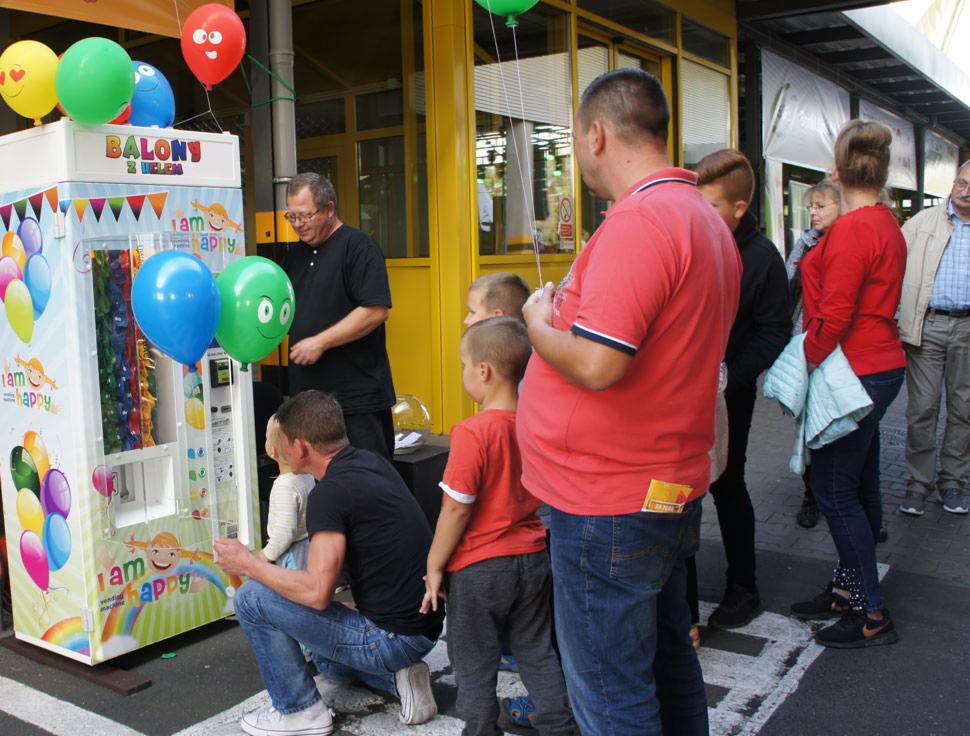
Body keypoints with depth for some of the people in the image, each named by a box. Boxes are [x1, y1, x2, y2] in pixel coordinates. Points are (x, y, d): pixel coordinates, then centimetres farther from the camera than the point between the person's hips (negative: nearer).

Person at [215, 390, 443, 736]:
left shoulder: (330, 492, -20)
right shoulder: (372, 462, 6)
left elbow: (317, 593, -24)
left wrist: (247, 563, -11)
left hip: (392, 638, -9)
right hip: (423, 626, 9)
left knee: (252, 598, -4)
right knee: (324, 655, 36)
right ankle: (398, 676, 14)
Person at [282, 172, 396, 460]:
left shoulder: (358, 246, -7)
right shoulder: (295, 255, 17)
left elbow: (376, 311, -17)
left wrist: (320, 342, -17)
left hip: (357, 396, -7)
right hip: (307, 393, 7)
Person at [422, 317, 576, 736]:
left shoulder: (474, 433, -22)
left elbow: (457, 510, -20)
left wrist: (434, 565, -8)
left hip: (479, 568, -6)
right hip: (533, 559, 6)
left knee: (474, 663, 12)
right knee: (538, 654, 19)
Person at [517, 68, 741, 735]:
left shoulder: (638, 221, -21)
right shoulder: (705, 218, 12)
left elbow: (597, 364, -29)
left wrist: (539, 325, -9)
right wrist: (565, 313, 16)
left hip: (608, 506, -10)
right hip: (672, 490, 10)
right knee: (668, 662, 24)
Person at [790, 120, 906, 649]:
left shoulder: (851, 229, -19)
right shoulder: (888, 225, 12)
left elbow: (833, 317, -21)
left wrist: (803, 367, -12)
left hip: (856, 373, -10)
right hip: (881, 365, 10)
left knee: (834, 490, -3)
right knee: (860, 486, 16)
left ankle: (871, 614, 6)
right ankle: (849, 588, 29)